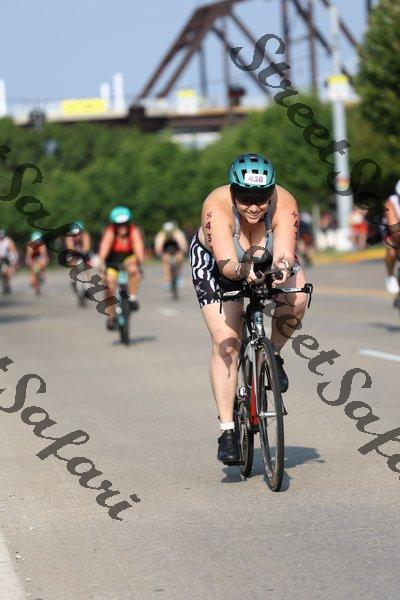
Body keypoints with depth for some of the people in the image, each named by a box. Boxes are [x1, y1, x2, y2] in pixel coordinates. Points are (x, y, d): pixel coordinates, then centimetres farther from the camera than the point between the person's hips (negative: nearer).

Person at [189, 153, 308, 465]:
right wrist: (242, 270, -63)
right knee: (226, 342, -15)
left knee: (297, 298, -29)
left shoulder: (284, 203, -32)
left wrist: (283, 269, -62)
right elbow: (226, 263, -44)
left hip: (268, 260, 2)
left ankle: (272, 355, 0)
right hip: (215, 263, -2)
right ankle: (227, 431, -10)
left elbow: (285, 255, -41)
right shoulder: (217, 206, -36)